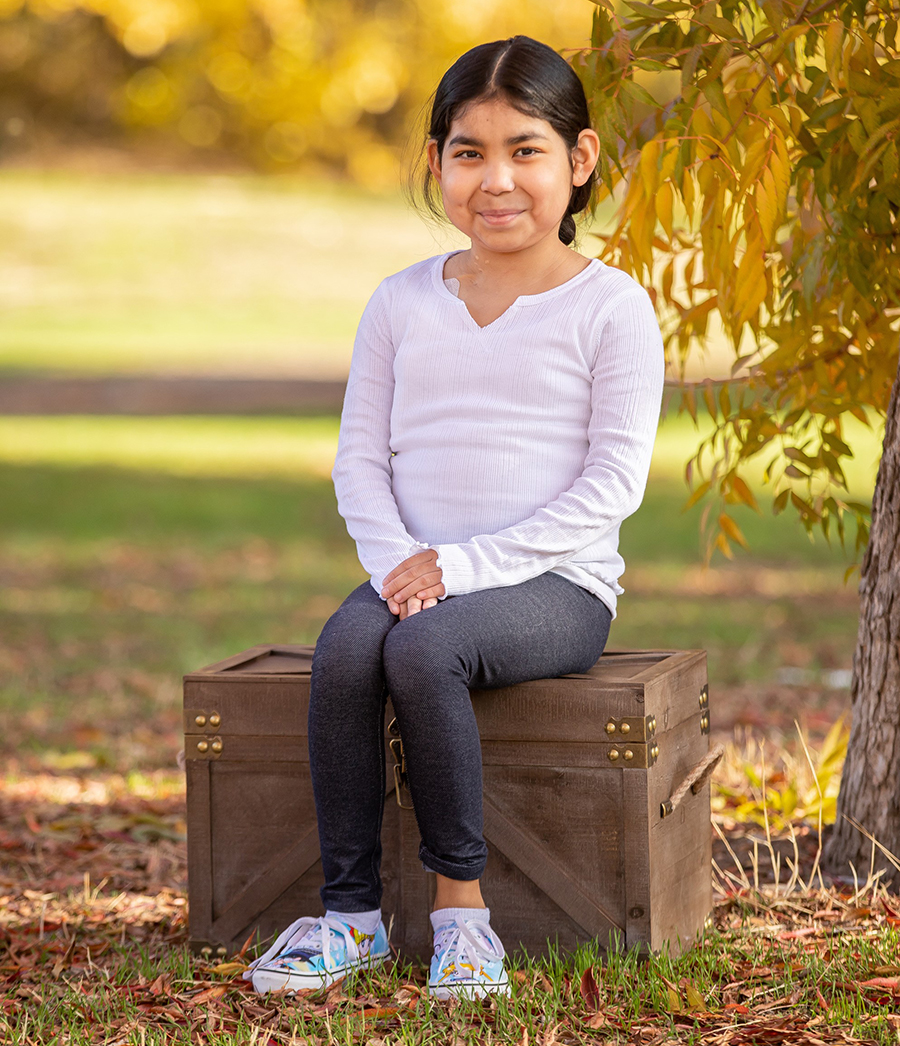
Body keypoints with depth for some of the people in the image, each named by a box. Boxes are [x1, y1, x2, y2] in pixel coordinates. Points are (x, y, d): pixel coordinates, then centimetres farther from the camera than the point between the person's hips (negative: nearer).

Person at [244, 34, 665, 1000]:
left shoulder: (609, 306, -1)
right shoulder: (402, 304, 12)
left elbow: (613, 482, -8)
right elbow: (361, 458, 10)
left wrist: (470, 564, -16)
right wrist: (397, 559, -11)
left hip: (554, 581, -4)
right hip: (415, 573, 4)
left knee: (424, 646, -34)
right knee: (345, 647, -29)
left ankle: (459, 900, -19)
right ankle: (350, 911, -20)